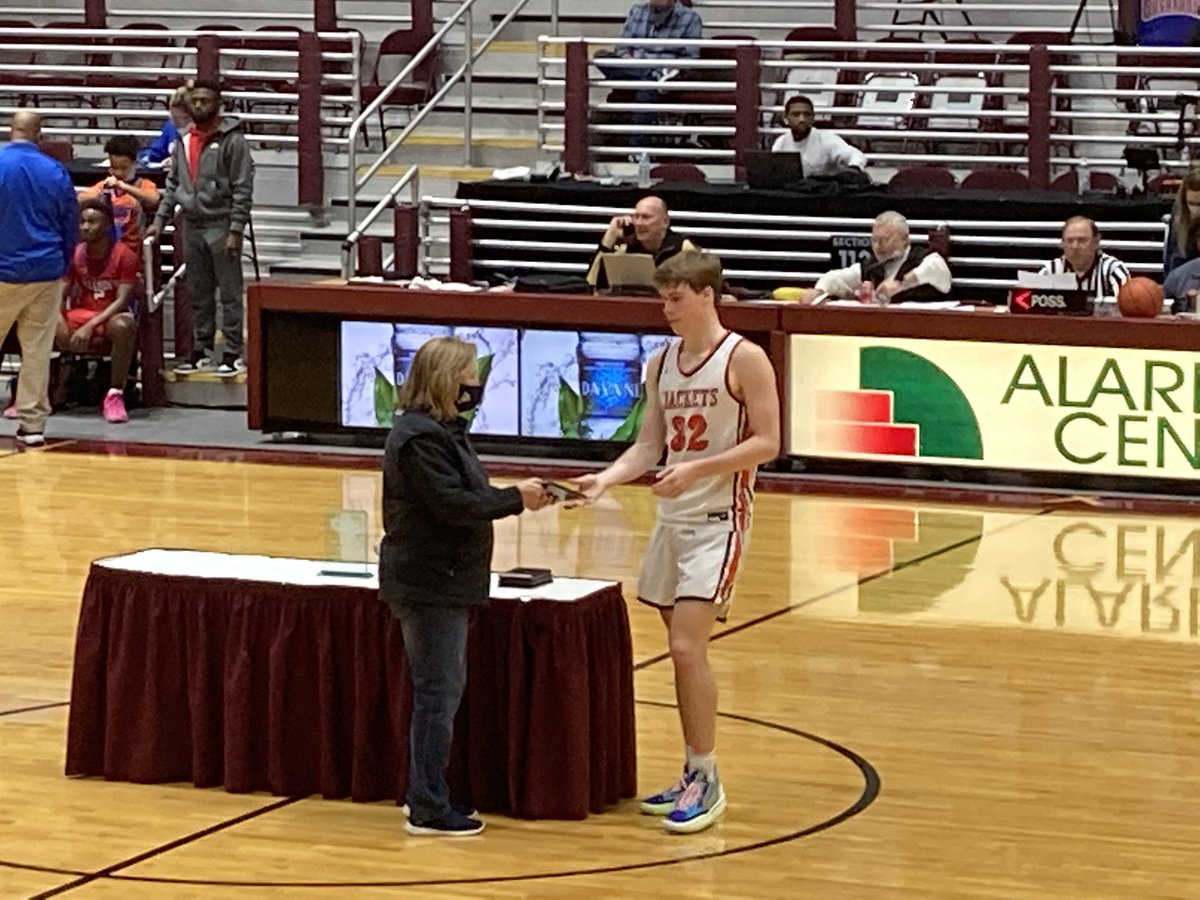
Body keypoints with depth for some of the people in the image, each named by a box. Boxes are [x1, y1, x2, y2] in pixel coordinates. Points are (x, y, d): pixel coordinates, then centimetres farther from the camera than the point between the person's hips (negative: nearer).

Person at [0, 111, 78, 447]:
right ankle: (32, 424, 5)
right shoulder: (56, 172, -3)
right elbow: (71, 227, 6)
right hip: (46, 272, 2)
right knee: (37, 350, 5)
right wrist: (62, 266, 20)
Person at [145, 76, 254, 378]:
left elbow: (243, 189, -10)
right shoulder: (184, 139, 12)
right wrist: (160, 219, 8)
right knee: (198, 293, 13)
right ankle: (202, 349, 21)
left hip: (221, 225, -6)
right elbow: (174, 183, 18)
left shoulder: (232, 140, -8)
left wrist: (236, 231, -15)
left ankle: (233, 353, 2)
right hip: (192, 225, 6)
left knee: (230, 292, -2)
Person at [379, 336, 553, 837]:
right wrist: (515, 498, -16)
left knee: (442, 690, 16)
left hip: (443, 583, 11)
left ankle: (428, 798, 23)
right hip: (430, 585, -11)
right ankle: (428, 810, -2)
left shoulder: (441, 429, 15)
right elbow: (452, 504, -23)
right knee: (439, 693, -7)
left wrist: (516, 497, 3)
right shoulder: (420, 437, -18)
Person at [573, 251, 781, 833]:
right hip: (672, 517, 7)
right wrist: (606, 478, -7)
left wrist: (696, 469, -22)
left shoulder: (744, 360, -9)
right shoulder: (661, 363, 11)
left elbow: (766, 443, -13)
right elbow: (649, 445, 11)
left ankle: (706, 780, -6)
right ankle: (694, 776, 18)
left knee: (687, 647, -14)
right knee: (682, 650, 10)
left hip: (719, 518, -7)